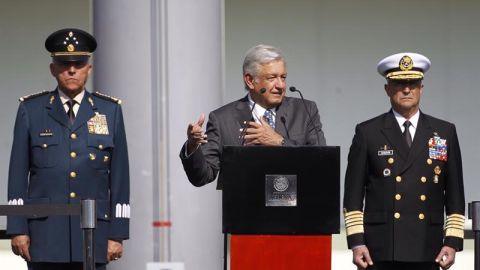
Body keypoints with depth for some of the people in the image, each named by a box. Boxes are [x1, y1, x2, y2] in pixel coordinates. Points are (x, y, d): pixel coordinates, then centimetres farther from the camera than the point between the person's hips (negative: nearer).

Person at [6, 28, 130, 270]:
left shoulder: (110, 111, 9)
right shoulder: (31, 110, 8)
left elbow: (119, 176, 8)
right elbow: (18, 174, 6)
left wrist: (117, 234, 3)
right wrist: (17, 229, -1)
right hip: (45, 236, -1)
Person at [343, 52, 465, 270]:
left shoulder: (444, 132, 10)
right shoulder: (368, 133, 5)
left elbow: (455, 195, 10)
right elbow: (353, 194, 4)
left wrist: (452, 241, 2)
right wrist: (356, 242, -5)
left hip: (426, 252, 2)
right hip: (380, 251, -2)